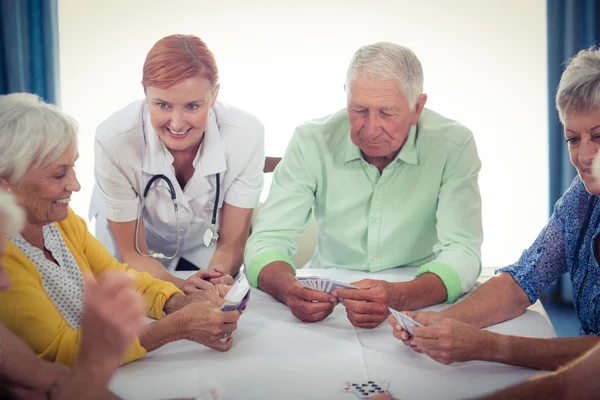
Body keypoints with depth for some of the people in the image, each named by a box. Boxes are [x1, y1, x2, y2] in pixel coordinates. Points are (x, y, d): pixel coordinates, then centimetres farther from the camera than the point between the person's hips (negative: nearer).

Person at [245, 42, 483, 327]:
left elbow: (462, 252, -18)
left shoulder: (453, 146, -12)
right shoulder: (311, 142, -9)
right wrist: (289, 290, -36)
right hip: (329, 301, 2)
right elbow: (267, 240, -12)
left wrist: (398, 297, -39)